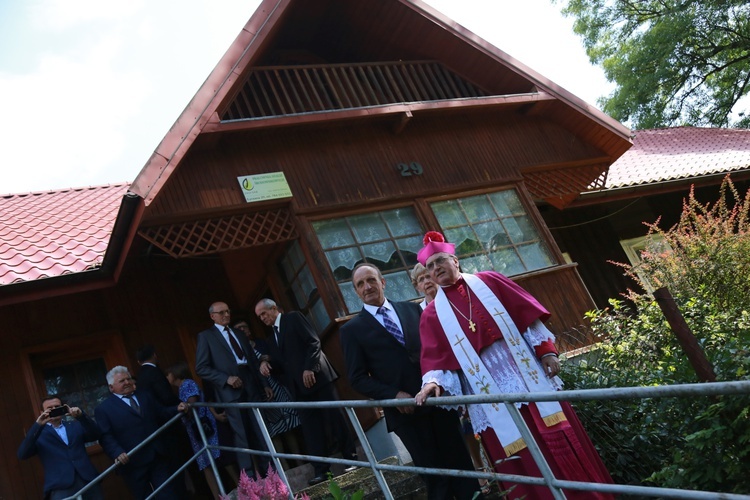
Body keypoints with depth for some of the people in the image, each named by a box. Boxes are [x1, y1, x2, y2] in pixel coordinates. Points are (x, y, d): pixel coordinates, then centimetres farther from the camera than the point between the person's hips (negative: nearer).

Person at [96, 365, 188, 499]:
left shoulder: (145, 397, 18)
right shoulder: (103, 408, 0)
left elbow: (161, 413, 18)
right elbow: (105, 437, -10)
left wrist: (176, 409, -2)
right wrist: (118, 453, -25)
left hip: (158, 457, 4)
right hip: (133, 464, -4)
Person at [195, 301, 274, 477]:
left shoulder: (239, 335, 22)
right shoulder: (205, 336, 3)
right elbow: (201, 368, -6)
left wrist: (265, 384, 13)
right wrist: (226, 378, -16)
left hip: (252, 388, 5)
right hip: (231, 391, -5)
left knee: (260, 433, 7)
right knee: (242, 436, -4)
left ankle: (269, 470, 14)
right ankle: (250, 477, 2)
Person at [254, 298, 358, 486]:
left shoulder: (293, 318, 1)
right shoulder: (271, 338, 22)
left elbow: (314, 342, -9)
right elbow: (281, 364, 18)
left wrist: (309, 368, -18)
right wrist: (266, 364, -3)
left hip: (316, 376, -7)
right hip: (299, 385, 7)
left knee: (334, 418, -2)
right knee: (310, 428, 2)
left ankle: (351, 458, 8)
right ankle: (321, 469, 4)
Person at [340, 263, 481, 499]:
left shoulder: (412, 309, 11)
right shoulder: (352, 329, 1)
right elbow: (357, 378, -2)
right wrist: (393, 395, -15)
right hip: (404, 409, -3)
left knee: (460, 463, 8)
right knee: (434, 473, 5)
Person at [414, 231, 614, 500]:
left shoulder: (489, 282, 7)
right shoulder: (433, 314, 7)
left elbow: (527, 313, 4)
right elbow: (436, 358, -1)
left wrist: (546, 350, -5)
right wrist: (433, 381, -21)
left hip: (527, 372, 0)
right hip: (487, 388, 0)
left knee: (558, 439, 3)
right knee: (520, 458, 2)